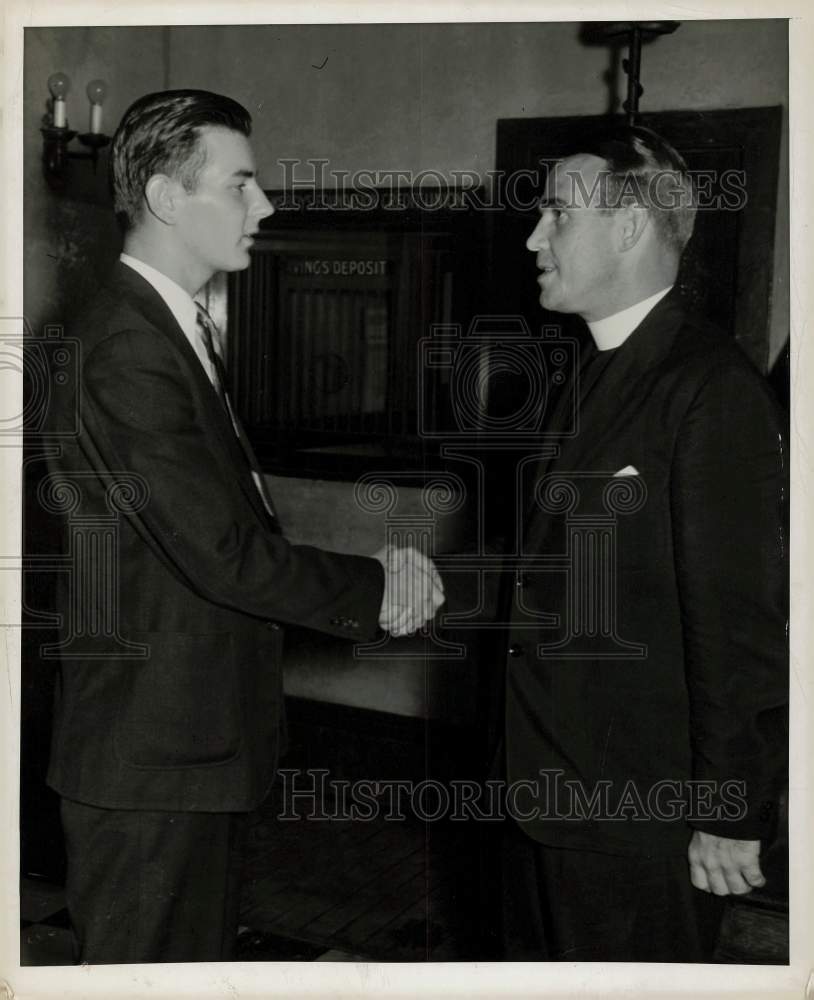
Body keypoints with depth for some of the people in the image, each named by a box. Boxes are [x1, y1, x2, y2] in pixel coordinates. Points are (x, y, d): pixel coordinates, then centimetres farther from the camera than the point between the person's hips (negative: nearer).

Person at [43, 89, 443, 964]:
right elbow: (221, 553, -25)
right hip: (149, 755, -10)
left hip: (194, 741, 10)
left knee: (201, 953, 22)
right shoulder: (128, 349, -22)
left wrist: (363, 582, 1)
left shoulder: (173, 331, 12)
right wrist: (374, 591, -12)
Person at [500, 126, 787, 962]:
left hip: (638, 820, -8)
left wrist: (731, 817, -15)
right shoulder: (588, 378, 9)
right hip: (544, 794, 8)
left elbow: (741, 620, -19)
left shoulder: (712, 390, -18)